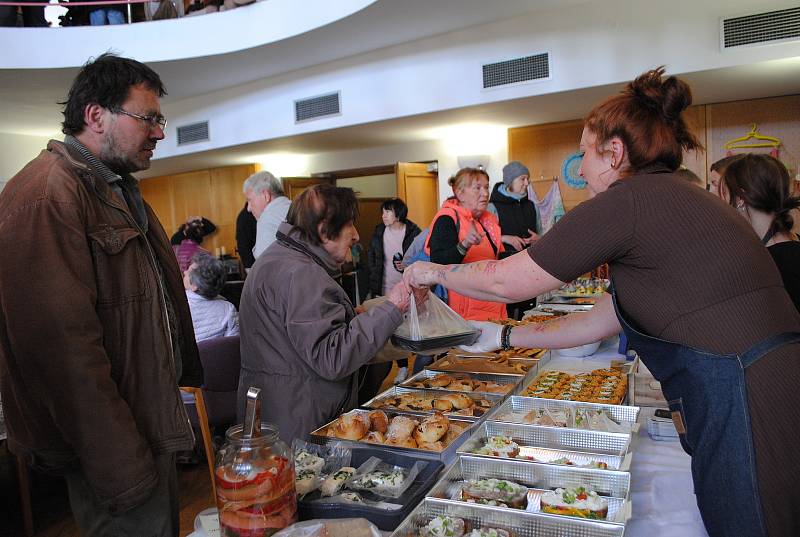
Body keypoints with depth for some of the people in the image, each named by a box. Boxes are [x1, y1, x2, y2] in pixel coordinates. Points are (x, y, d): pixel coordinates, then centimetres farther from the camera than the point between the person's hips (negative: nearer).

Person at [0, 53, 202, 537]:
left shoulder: (118, 190, 13)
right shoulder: (47, 193, -20)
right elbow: (64, 347, -27)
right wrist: (124, 471, -23)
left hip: (153, 426, 10)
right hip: (118, 454, -9)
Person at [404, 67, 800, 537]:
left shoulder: (627, 200, -14)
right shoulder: (682, 199, 16)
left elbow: (505, 281, -8)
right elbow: (604, 319, 19)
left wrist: (433, 272, 10)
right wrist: (506, 337, 24)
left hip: (745, 406, -9)